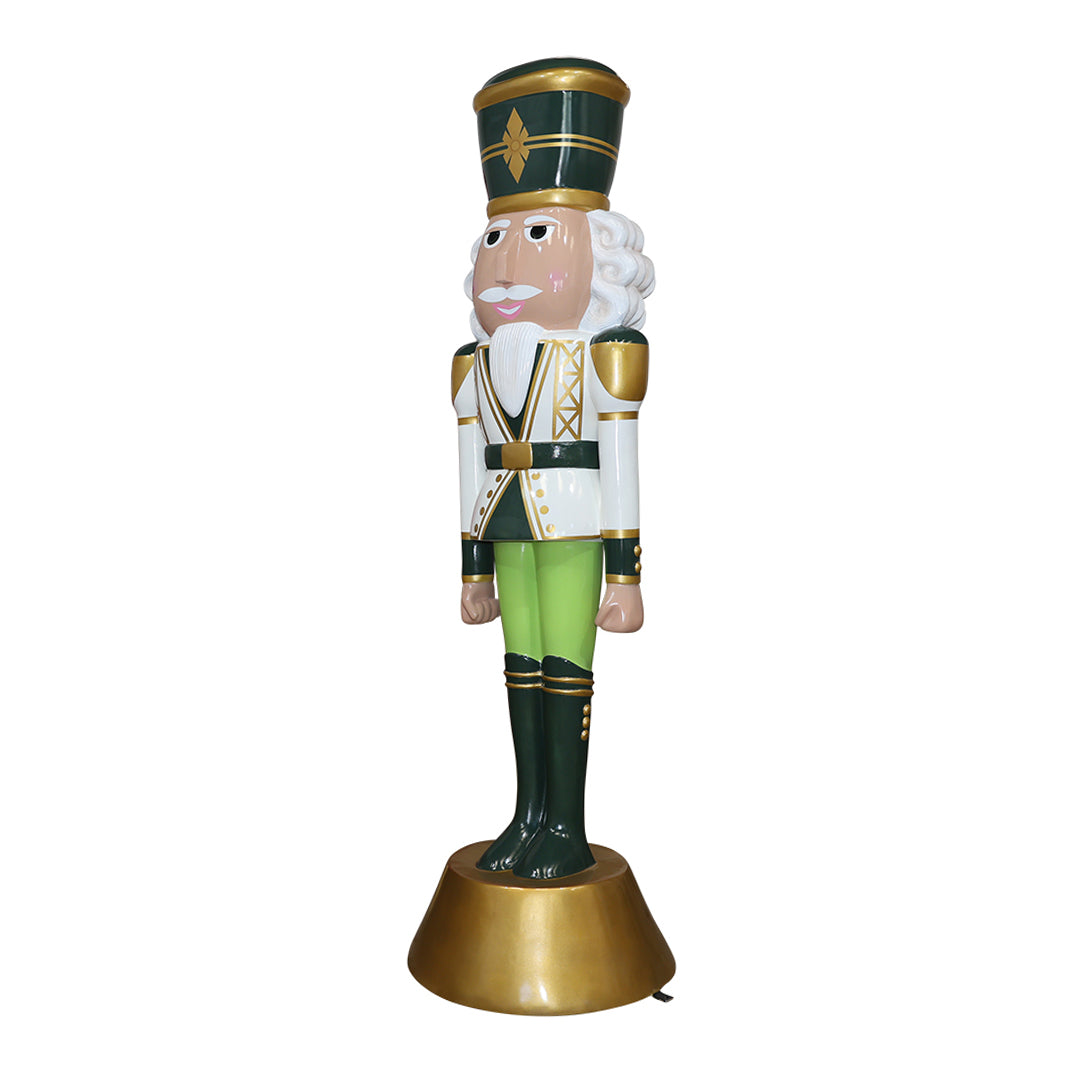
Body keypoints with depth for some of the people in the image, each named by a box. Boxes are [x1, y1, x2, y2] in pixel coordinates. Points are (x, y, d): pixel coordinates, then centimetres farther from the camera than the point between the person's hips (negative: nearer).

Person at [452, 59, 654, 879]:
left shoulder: (602, 354, -6)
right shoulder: (479, 365, 12)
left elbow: (623, 464, -10)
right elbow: (471, 464, 13)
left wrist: (627, 572, -13)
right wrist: (472, 567, 13)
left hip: (575, 526, -6)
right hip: (507, 529, 6)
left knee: (567, 671, -2)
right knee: (524, 670, 10)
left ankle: (568, 828, 10)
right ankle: (530, 817, 22)